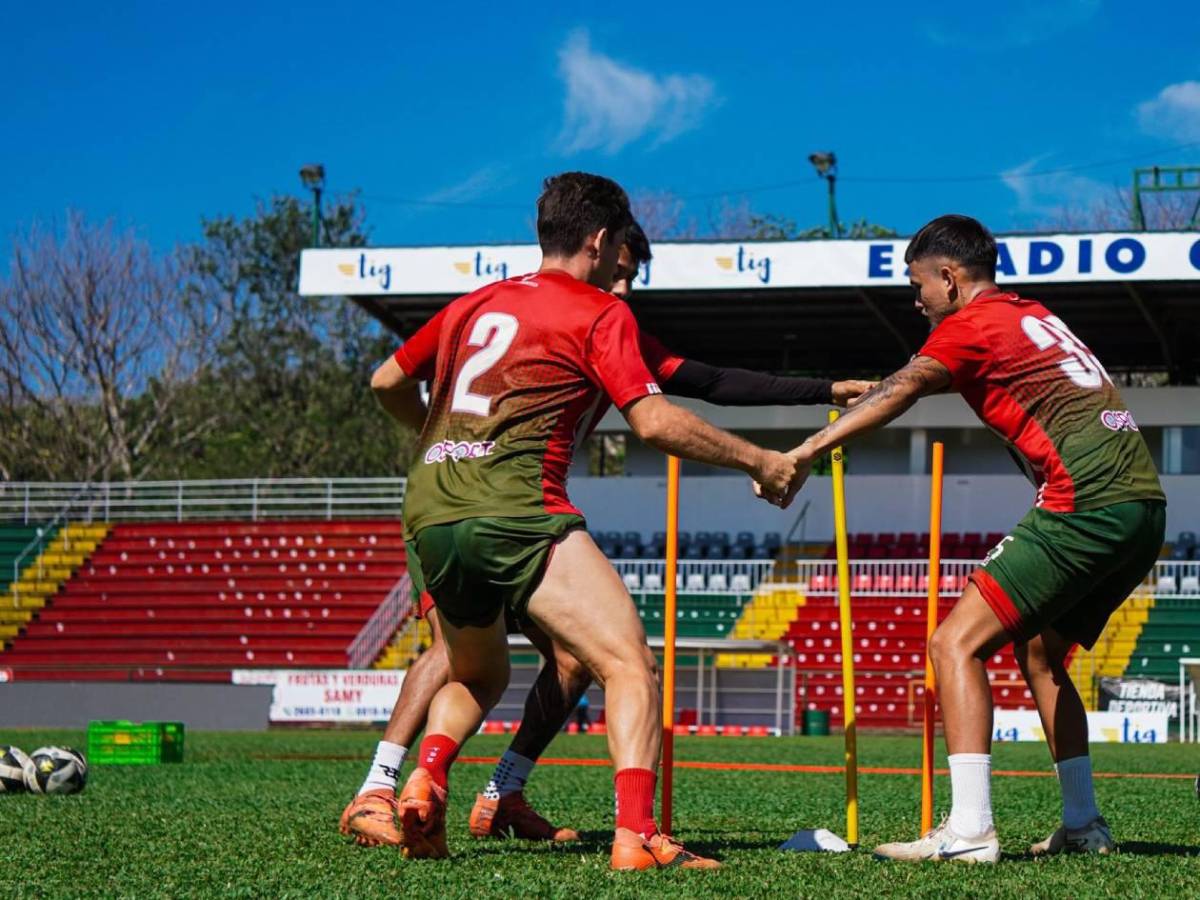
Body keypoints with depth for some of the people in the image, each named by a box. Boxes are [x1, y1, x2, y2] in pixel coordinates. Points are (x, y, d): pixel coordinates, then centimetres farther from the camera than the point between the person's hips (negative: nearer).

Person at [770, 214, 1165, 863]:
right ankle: (1083, 825, 24)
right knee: (1039, 652, 25)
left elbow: (901, 390, -14)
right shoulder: (1036, 317, 25)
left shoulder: (974, 324, 0)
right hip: (1145, 503, 9)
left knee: (957, 642, -9)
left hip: (1087, 504, -9)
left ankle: (969, 830, -19)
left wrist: (809, 450, -22)